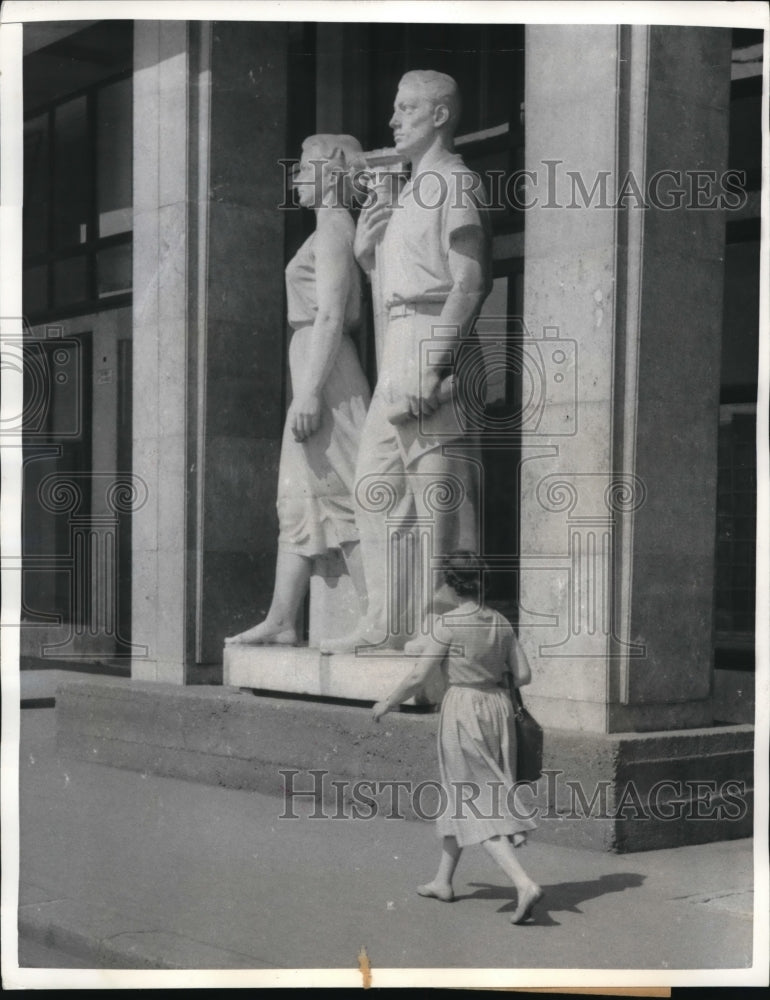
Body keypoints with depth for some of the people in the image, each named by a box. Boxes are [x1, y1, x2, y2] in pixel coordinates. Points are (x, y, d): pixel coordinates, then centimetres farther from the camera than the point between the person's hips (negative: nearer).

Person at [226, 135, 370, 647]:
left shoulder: (334, 230, -9)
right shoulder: (335, 230, 20)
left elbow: (330, 316, -18)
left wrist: (309, 391, -23)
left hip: (324, 372, -10)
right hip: (317, 372, 10)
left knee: (341, 499, -11)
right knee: (297, 504, 9)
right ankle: (281, 620, 12)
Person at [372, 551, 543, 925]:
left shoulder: (447, 624, -13)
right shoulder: (500, 623, 4)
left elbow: (417, 677, -11)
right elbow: (523, 675, 5)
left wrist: (387, 704, 4)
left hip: (463, 710, -7)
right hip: (498, 708, 7)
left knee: (477, 807, -4)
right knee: (457, 796, 21)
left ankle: (524, 884, -17)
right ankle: (443, 881, 32)